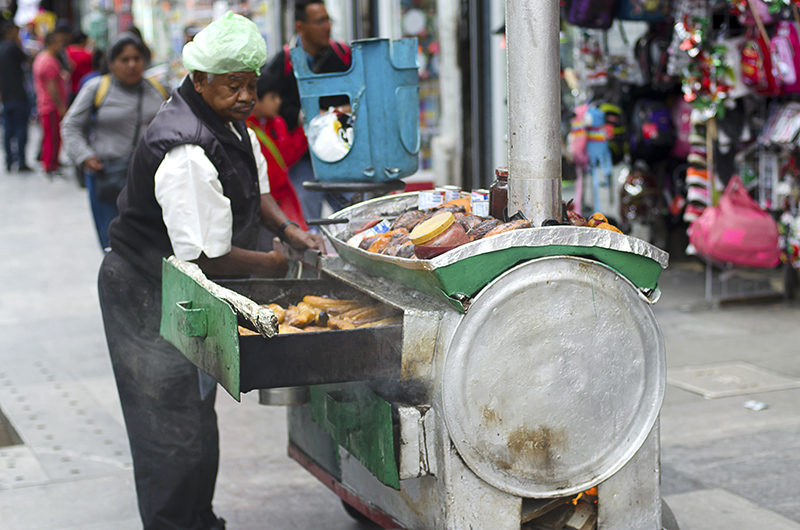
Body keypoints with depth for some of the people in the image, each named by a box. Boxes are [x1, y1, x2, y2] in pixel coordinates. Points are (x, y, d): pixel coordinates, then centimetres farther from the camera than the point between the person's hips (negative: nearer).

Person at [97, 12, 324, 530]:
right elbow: (208, 255, -29)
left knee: (197, 415, 21)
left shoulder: (229, 120, 2)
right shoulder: (187, 154, -31)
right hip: (149, 298, -10)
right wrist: (270, 264, -14)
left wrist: (288, 228, -1)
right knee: (174, 426, -3)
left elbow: (255, 186, 17)